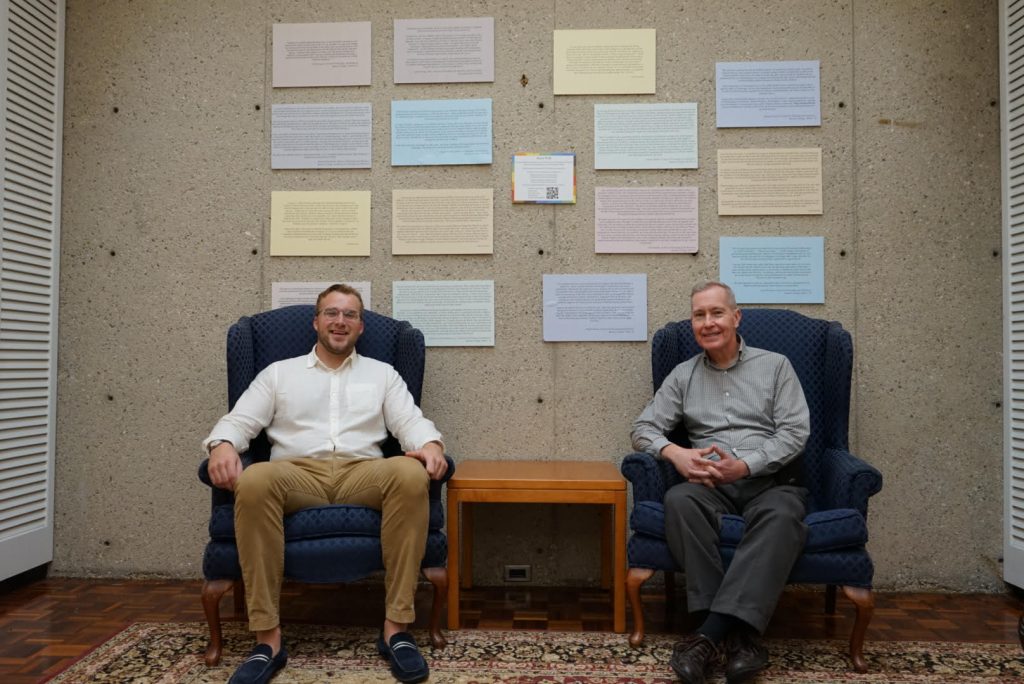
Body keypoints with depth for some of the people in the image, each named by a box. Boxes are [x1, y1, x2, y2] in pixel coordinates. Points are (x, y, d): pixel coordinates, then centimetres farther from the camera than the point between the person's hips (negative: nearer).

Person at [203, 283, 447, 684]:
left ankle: (397, 629, -27)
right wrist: (223, 445, -14)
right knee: (254, 482, -36)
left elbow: (411, 421, 8)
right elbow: (240, 420, 11)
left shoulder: (382, 373, 20)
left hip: (361, 473, 0)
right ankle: (267, 638, -27)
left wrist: (430, 445, -16)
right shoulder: (279, 372, 20)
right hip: (297, 473, 0)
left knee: (411, 475, -34)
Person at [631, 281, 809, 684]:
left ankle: (711, 632, -39)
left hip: (768, 481, -1)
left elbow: (795, 432, 0)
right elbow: (644, 428, 9)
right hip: (711, 485, 1)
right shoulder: (683, 375, 14)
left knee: (782, 515, -37)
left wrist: (744, 465, -16)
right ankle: (737, 631, -33)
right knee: (678, 500, -34)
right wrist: (676, 454, -14)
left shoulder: (774, 365, 10)